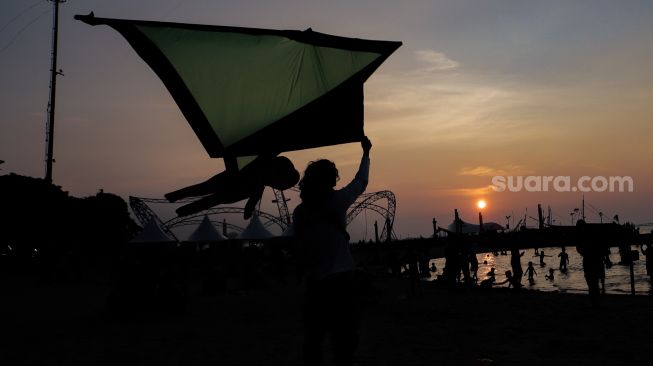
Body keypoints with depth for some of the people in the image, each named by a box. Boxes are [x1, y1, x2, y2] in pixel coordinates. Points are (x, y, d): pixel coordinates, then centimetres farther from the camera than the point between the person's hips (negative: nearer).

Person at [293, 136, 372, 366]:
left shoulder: (299, 212, 3)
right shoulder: (336, 200, -6)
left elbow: (301, 246, 9)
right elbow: (361, 182, 10)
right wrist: (366, 153, 23)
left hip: (314, 281, 4)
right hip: (340, 278, -4)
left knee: (313, 337, 12)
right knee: (344, 338, 3)